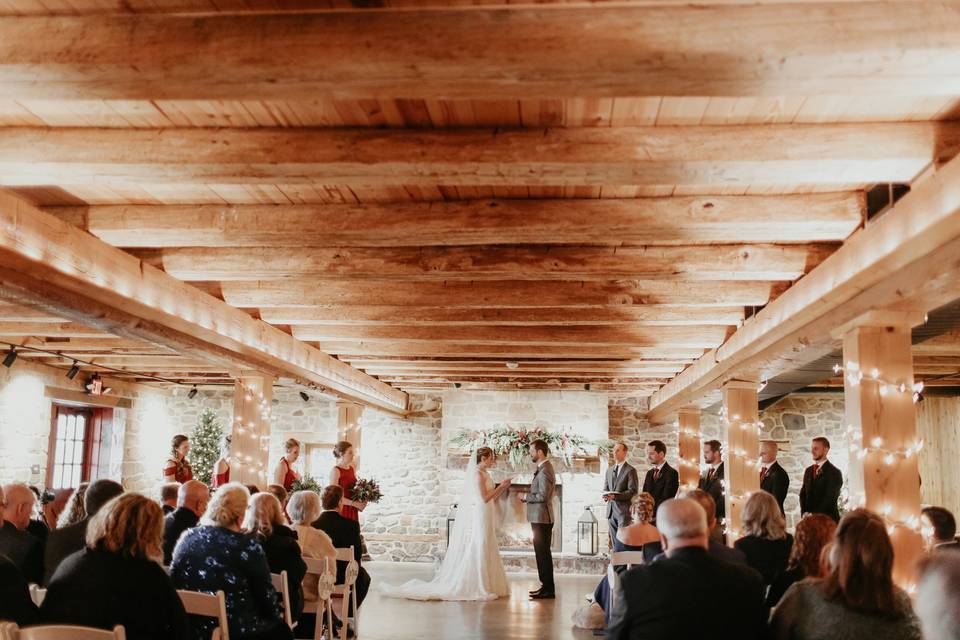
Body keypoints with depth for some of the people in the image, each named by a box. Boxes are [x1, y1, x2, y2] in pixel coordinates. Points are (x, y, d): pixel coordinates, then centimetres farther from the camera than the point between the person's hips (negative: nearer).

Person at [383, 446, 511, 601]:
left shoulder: (484, 474, 14)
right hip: (478, 519, -10)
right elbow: (484, 498, -20)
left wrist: (503, 487, 6)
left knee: (483, 552, 11)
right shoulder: (477, 473, -14)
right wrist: (501, 486, -11)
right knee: (475, 552, -5)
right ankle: (475, 588, 0)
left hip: (484, 520, 10)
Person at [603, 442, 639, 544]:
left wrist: (616, 496, -20)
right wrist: (605, 496, -2)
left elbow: (633, 490, -10)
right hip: (610, 510, 6)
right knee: (614, 542, 7)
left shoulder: (630, 470, -4)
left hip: (623, 510, -6)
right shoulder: (609, 470, 18)